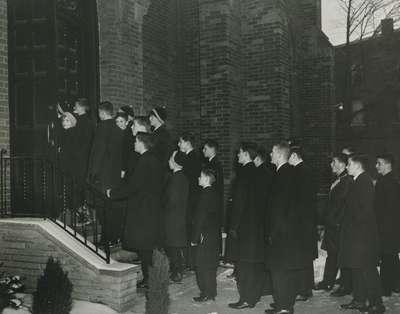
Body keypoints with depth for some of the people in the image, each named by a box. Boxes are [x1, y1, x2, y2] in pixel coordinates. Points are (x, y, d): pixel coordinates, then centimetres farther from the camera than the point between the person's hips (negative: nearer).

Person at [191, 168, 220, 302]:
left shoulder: (205, 194, -16)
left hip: (205, 235, -9)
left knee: (202, 265, -2)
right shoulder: (213, 193, 11)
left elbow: (200, 217, -18)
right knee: (210, 265, 15)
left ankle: (206, 293, 3)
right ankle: (211, 292, 22)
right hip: (213, 235, 9)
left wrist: (194, 238, -15)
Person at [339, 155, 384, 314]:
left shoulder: (365, 181, -13)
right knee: (356, 268, 13)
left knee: (367, 269, -4)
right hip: (355, 233, 10)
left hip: (362, 233, -10)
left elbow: (366, 208, -20)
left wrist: (358, 224, -17)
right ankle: (359, 300, 21)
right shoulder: (357, 181, 15)